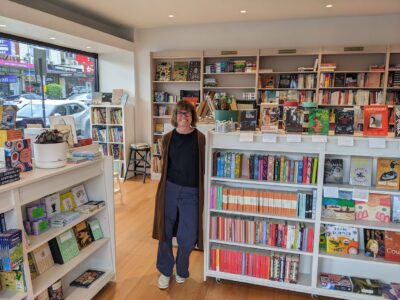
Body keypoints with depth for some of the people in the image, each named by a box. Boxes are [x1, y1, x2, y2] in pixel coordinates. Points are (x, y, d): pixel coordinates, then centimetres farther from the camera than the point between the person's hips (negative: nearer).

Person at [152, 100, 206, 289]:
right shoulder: (168, 138, 2)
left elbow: (204, 166, -1)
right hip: (169, 190, 2)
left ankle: (181, 271, 33)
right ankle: (165, 271, 34)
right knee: (165, 232, 12)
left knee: (187, 237, 5)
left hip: (191, 193, -1)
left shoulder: (200, 139, -4)